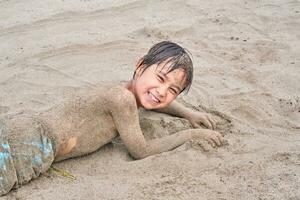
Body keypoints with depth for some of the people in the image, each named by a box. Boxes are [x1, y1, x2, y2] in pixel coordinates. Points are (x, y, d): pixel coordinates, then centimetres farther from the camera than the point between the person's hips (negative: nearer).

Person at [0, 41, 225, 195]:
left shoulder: (129, 92, 10)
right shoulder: (122, 99, -18)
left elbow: (156, 101, 35)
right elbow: (141, 151, -9)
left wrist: (188, 112, 21)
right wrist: (190, 134, -3)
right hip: (26, 146, -9)